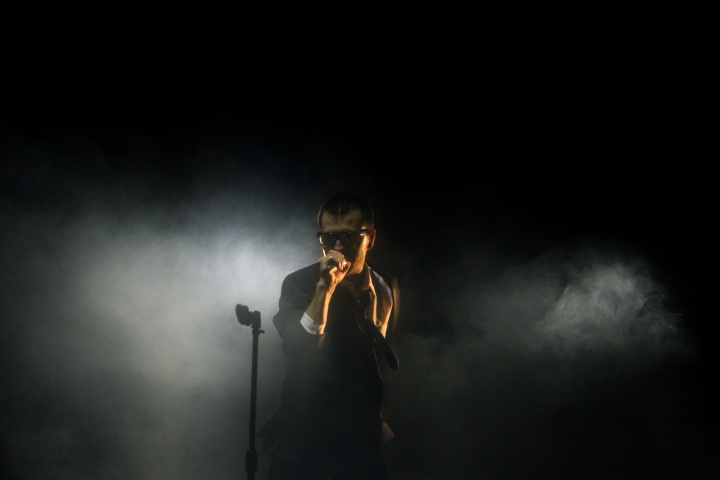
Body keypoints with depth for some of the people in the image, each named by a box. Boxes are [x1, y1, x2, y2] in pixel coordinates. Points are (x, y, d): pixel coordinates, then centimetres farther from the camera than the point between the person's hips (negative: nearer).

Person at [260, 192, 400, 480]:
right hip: (304, 438, -3)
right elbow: (298, 352, -25)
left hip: (363, 437, 3)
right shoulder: (299, 283, -11)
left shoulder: (385, 288, 2)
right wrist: (324, 288, -32)